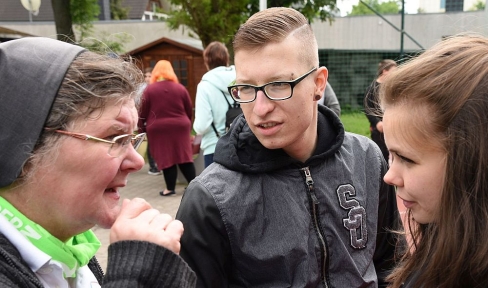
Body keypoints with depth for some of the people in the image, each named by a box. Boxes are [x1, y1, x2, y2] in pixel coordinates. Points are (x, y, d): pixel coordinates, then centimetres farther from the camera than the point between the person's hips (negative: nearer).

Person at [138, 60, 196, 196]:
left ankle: (170, 188, 10)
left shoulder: (149, 89, -3)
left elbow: (143, 112, -1)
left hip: (158, 129, -2)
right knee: (184, 157, 9)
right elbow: (189, 110, 8)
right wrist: (186, 124, 22)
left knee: (166, 158, 3)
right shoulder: (180, 88, 4)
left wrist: (141, 128, 10)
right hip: (180, 127, 3)